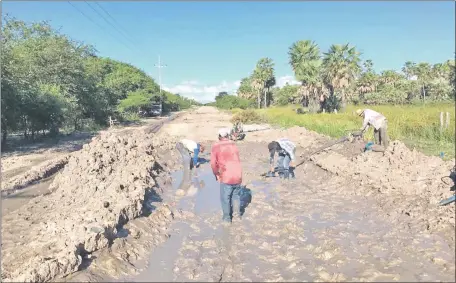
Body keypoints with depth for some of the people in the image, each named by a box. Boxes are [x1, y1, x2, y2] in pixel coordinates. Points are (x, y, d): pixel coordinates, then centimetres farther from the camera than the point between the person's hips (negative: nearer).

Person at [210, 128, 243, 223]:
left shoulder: (216, 146, -3)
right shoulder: (234, 144, 8)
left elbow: (213, 163, -4)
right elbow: (237, 159, 10)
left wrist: (216, 174, 12)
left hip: (226, 177, -4)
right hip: (238, 175, 4)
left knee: (225, 197, 13)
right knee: (236, 194, 26)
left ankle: (227, 217, 21)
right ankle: (237, 212, 25)